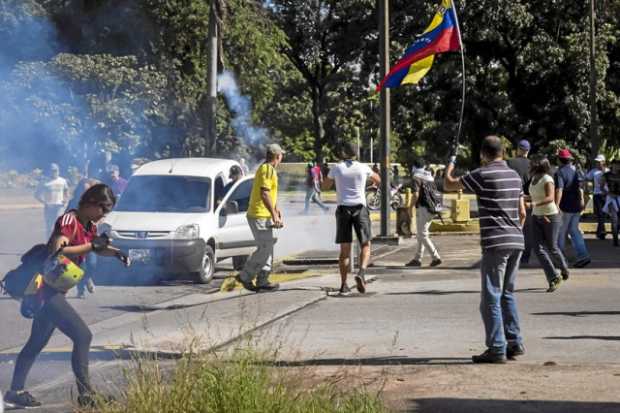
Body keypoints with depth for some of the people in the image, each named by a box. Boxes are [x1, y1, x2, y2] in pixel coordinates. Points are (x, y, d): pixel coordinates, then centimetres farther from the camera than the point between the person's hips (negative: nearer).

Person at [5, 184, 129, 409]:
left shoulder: (89, 226, 12)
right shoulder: (69, 220, -16)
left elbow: (98, 247, 31)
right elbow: (58, 250, -29)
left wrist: (115, 252, 11)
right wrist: (91, 245, -23)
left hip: (53, 291, 10)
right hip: (47, 289, -10)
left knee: (37, 343, 15)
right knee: (82, 336, -14)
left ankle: (16, 391, 22)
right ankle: (86, 394, -12)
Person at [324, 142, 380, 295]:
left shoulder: (336, 168, 3)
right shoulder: (363, 168, 5)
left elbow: (326, 184, 21)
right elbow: (377, 180, 24)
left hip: (343, 208, 1)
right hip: (360, 208, -1)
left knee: (345, 249, 5)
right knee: (365, 245, 4)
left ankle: (344, 285, 3)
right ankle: (361, 273, -21)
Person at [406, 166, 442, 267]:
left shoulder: (416, 179, -9)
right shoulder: (430, 178, 16)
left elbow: (416, 195, -20)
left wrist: (411, 208, -9)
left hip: (422, 208, -8)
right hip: (432, 210, 8)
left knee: (423, 235, -4)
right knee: (421, 235, 15)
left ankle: (436, 257, -12)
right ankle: (417, 259, 19)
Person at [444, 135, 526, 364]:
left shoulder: (483, 175, -9)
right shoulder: (514, 176, 12)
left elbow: (449, 184, -1)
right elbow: (522, 212, 16)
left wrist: (450, 165, 18)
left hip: (495, 243, -7)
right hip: (516, 242, 7)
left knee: (491, 298, -4)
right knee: (507, 293, 19)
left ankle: (497, 349, -6)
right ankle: (515, 342, 19)